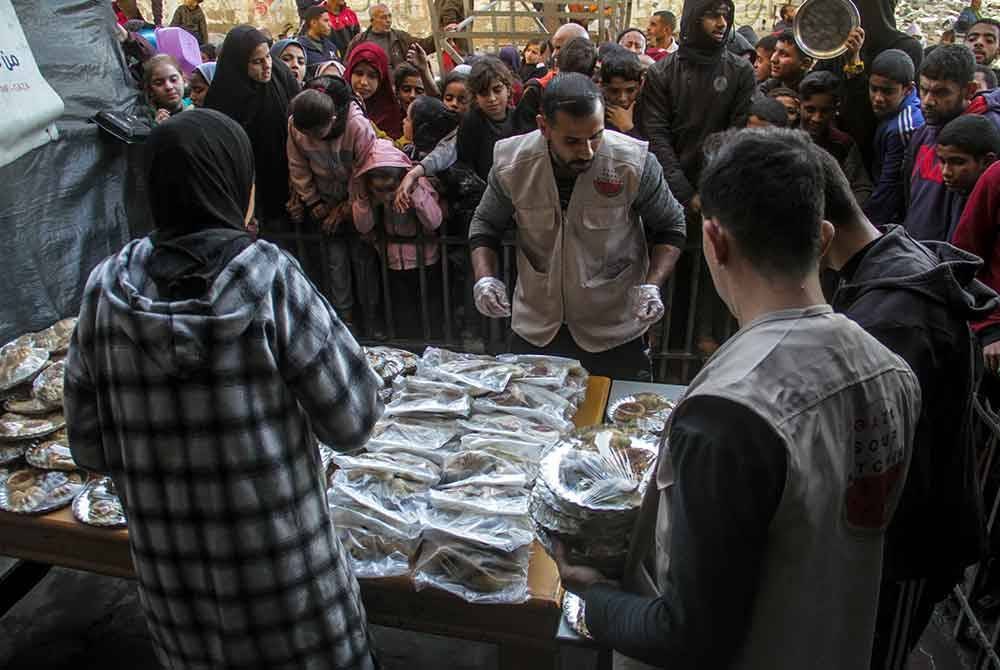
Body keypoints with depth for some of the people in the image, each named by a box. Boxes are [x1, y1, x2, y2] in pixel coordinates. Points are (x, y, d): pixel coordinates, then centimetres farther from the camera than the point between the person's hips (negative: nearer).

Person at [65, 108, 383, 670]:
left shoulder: (106, 291, -9)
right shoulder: (271, 278, -19)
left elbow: (91, 447, -1)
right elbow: (352, 423, -16)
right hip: (283, 567, -3)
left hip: (171, 580, 4)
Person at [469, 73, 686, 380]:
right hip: (534, 329, 2)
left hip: (615, 331, -1)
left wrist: (652, 285, -18)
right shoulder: (511, 164, -14)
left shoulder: (635, 163, -19)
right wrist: (485, 277, -14)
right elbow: (485, 226, 3)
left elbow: (670, 227, -3)